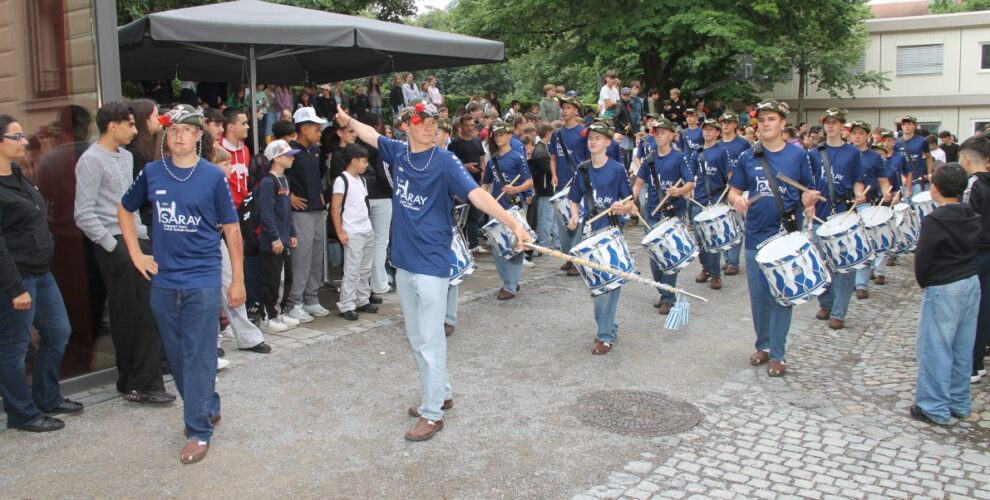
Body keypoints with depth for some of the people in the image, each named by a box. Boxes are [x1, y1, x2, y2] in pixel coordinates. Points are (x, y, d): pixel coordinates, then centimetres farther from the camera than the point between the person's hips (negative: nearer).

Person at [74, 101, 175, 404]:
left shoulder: (126, 157, 16)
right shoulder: (92, 160, -10)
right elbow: (84, 215, -15)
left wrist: (142, 232, 14)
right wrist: (112, 247, -14)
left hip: (138, 241, 8)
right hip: (115, 247, -8)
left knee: (149, 309, 5)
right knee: (128, 316, -1)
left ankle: (143, 382, 14)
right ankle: (133, 383, 10)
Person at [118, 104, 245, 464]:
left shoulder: (214, 176, -3)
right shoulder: (151, 173, 4)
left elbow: (231, 228, 0)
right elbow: (125, 210, 20)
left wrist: (238, 279, -2)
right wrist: (136, 255, 10)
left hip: (203, 280, -4)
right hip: (163, 281, 4)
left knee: (198, 357, -2)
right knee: (176, 355, 14)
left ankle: (199, 431, 6)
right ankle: (209, 407, 33)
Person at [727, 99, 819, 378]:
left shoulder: (797, 155, 2)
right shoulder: (748, 158, 6)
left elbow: (807, 193, 6)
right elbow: (733, 192, 9)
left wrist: (809, 200, -17)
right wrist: (737, 200, -14)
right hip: (756, 236, 2)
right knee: (758, 296, 9)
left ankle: (778, 354, 8)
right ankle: (763, 345, 26)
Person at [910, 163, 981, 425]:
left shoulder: (934, 220, -18)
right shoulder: (973, 217, 4)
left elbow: (922, 257, -16)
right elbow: (974, 248, 12)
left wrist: (922, 283, 0)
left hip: (943, 291, -7)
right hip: (971, 285, 8)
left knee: (935, 350, 2)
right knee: (962, 350, 16)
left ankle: (935, 409, 9)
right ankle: (960, 403, 27)